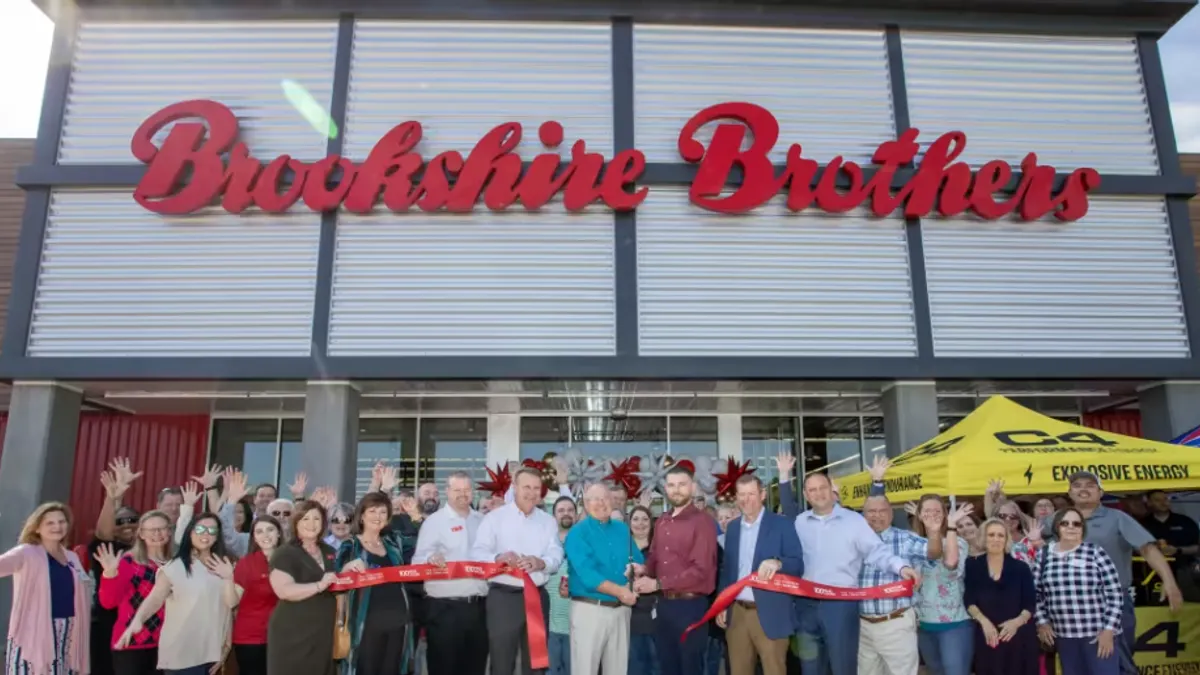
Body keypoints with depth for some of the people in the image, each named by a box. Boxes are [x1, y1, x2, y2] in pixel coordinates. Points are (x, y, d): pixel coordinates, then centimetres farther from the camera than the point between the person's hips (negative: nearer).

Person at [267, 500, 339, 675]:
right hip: (292, 634, -6)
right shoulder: (285, 553, -8)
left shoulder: (330, 552, 13)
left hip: (323, 632, 6)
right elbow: (284, 590, -23)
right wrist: (320, 586, -27)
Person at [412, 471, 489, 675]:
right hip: (444, 608, -5)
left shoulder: (482, 521, 12)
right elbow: (418, 561, -11)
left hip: (477, 606, 5)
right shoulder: (434, 521, -2)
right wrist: (430, 559, -32)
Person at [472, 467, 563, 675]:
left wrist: (540, 562, -23)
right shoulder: (495, 517, 1)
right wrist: (498, 558, -28)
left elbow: (556, 556, 0)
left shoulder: (548, 521, 11)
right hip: (503, 597, -3)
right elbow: (477, 553, -7)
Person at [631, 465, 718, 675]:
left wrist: (657, 584, -17)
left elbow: (700, 570, -18)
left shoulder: (702, 522, -11)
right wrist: (644, 570, -6)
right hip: (664, 604, 7)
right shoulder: (661, 522, 10)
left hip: (690, 605, -7)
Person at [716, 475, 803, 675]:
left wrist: (777, 563, -30)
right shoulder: (732, 527, 10)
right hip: (737, 613, 5)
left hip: (770, 614, -4)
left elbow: (798, 565, -10)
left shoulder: (781, 524, -5)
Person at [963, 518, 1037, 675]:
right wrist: (983, 621, -17)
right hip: (987, 638, 0)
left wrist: (1018, 621, -17)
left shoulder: (1021, 568, 3)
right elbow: (969, 601, -1)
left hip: (1018, 637, 0)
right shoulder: (973, 566, 2)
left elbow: (1030, 604, 1)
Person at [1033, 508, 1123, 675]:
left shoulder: (1095, 553, -4)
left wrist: (1109, 629, -8)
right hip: (1064, 635, 3)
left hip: (1098, 633, -3)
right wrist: (1042, 621, 4)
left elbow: (1114, 593, -5)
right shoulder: (1044, 555, 4)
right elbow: (1035, 592, 11)